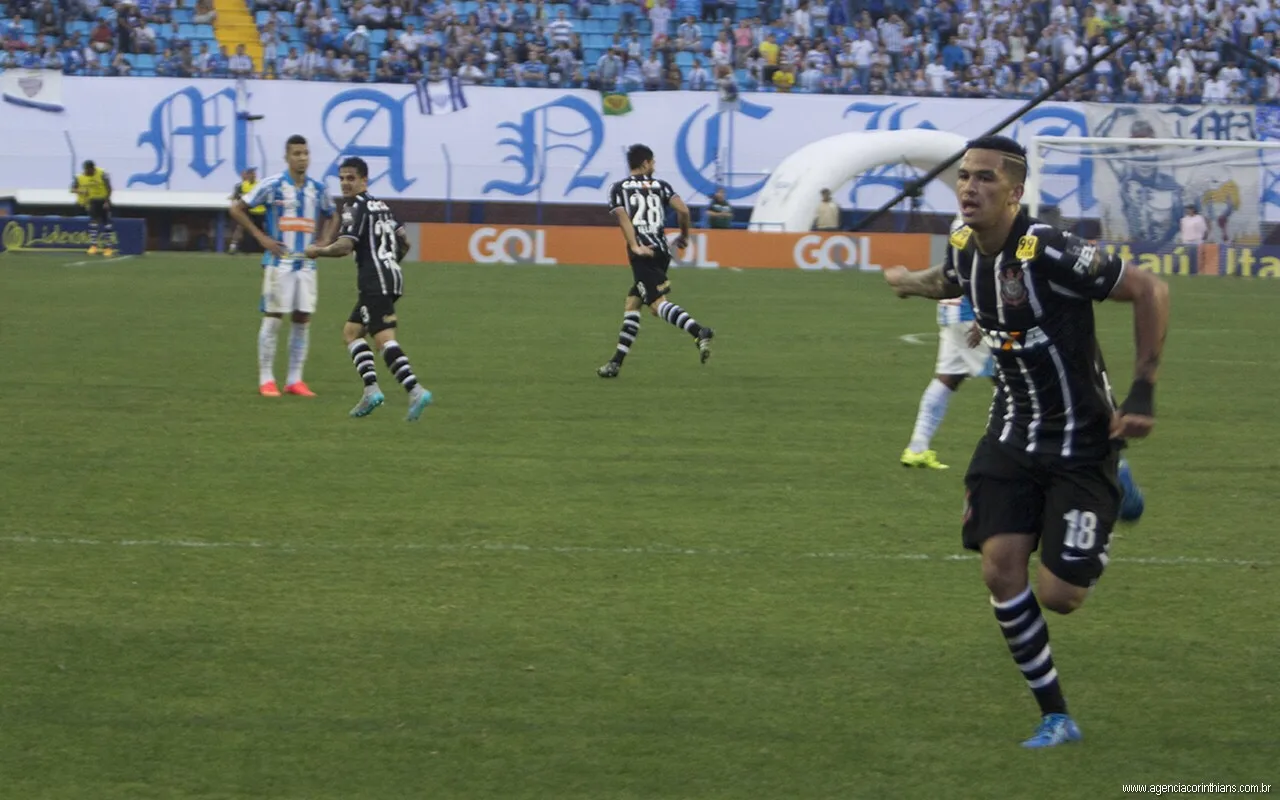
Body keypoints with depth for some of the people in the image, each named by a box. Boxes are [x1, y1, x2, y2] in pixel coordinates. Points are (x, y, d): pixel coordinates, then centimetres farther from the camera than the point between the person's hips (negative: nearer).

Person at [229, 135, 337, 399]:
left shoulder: (318, 189, 7)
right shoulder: (272, 186, -6)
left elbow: (332, 217, 25)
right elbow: (237, 209, -2)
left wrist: (323, 243, 7)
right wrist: (261, 237, -8)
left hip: (306, 264, 4)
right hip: (279, 262, -4)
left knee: (303, 320, 3)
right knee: (273, 319, -4)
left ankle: (295, 380, 10)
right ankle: (266, 380, 2)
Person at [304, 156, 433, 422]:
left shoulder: (357, 207, -6)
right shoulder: (380, 206, 21)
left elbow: (344, 246, -17)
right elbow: (404, 243, 23)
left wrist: (317, 251, -1)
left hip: (375, 282, -10)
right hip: (391, 276, 10)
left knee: (384, 338, -17)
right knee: (351, 332, 15)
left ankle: (415, 391, -30)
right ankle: (371, 389, 4)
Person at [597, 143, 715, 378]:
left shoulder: (618, 188, 8)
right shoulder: (661, 185, 15)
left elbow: (623, 217, -9)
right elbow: (683, 210, 1)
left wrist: (635, 247, -17)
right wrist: (684, 236, 17)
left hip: (642, 254, -5)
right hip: (662, 251, 5)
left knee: (657, 303, -17)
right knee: (631, 303, 17)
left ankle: (699, 332, -43)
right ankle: (616, 362, 17)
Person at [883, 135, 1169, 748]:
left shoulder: (1050, 253, -25)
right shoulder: (964, 249, -2)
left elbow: (1149, 291, -21)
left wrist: (1143, 395, -21)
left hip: (1081, 440, -6)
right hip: (1012, 435, 6)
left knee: (1057, 597, -5)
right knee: (1001, 570, -10)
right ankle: (1056, 718, 5)